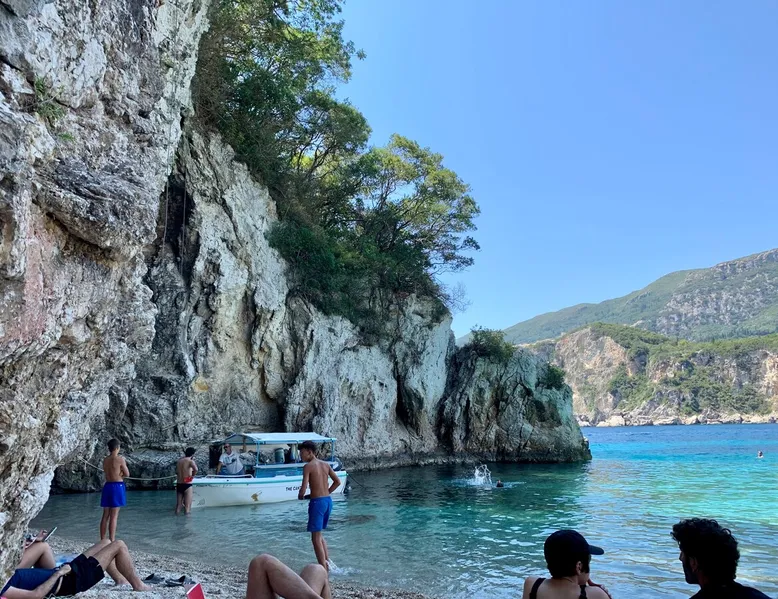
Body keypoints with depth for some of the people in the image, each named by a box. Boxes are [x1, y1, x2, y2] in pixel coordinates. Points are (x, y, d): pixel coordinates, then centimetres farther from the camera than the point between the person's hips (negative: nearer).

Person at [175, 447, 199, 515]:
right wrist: (193, 475, -12)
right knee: (187, 506, 2)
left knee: (178, 505, 15)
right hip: (187, 485, -6)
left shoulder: (179, 461, 8)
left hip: (179, 484, 6)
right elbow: (196, 469, -31)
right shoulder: (190, 461, -12)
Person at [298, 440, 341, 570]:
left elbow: (304, 488, -17)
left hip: (317, 502, -7)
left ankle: (324, 569, 3)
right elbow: (337, 482, 12)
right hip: (328, 500, 7)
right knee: (319, 535, 23)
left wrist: (300, 495, 3)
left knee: (316, 538, 3)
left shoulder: (308, 466, -10)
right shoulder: (326, 464, 9)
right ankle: (327, 562, 19)